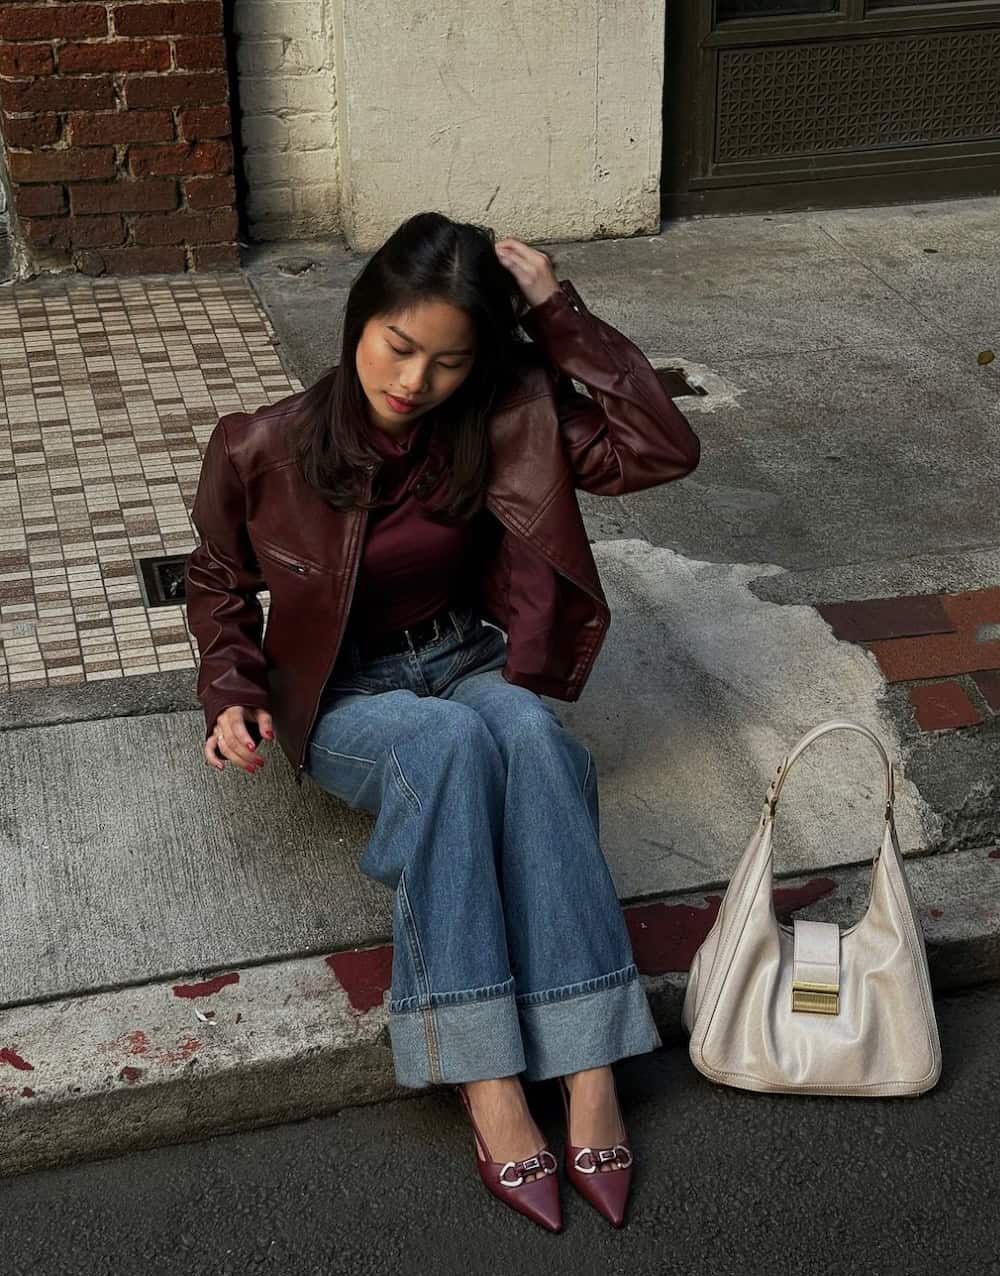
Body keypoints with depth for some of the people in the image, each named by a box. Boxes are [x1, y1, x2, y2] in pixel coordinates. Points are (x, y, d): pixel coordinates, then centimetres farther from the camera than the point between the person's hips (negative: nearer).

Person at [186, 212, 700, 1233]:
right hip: (343, 699, -1)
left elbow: (661, 449, -16)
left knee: (527, 732, -37)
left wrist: (557, 311, -19)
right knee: (450, 740, -38)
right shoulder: (259, 450, -11)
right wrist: (232, 698, -11)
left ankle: (589, 1078, -41)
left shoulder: (499, 421, -8)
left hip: (473, 666, 2)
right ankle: (490, 1092, -41)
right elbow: (218, 585, 6)